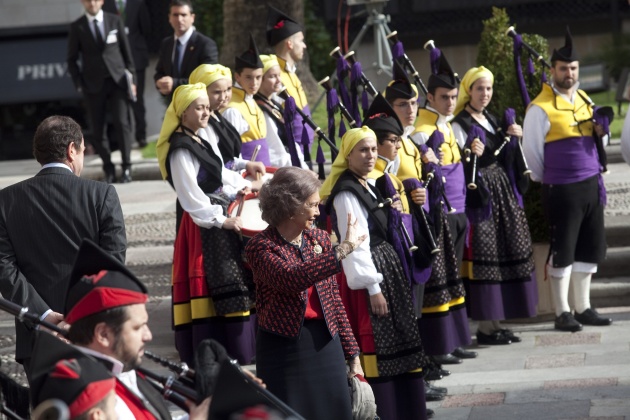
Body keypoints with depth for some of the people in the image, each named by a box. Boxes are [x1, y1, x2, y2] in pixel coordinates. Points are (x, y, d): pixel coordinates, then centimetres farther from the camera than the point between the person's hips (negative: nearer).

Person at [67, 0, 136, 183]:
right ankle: (108, 170, 12)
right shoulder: (77, 27, 3)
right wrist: (79, 84, -1)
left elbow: (127, 51, 9)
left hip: (117, 80, 0)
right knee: (97, 130, 0)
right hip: (93, 84, 0)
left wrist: (132, 78, 4)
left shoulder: (114, 21, 6)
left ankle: (126, 167, 0)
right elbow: (72, 59, 8)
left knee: (122, 123, -10)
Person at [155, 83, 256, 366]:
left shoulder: (197, 142, 16)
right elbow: (191, 197, -19)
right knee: (216, 288, -12)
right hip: (202, 226, -10)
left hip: (215, 220, 10)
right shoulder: (180, 150, -14)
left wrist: (232, 197, 10)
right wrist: (222, 220, -19)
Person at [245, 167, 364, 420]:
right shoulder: (261, 246, -8)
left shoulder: (320, 239, 9)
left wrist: (352, 352, 10)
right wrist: (342, 250, -27)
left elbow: (334, 301, 13)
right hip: (283, 348, -5)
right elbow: (290, 278, -28)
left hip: (325, 343, 5)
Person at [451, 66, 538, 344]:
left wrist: (513, 138, 7)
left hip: (502, 190, 8)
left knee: (506, 254, 8)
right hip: (480, 195, -8)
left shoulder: (490, 120, 17)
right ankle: (485, 327, -1)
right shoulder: (459, 125, -7)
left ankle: (495, 323, 16)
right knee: (485, 258, -7)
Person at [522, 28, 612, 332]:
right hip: (562, 190, -7)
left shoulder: (584, 100, 12)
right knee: (562, 252, 0)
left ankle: (583, 308, 22)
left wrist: (599, 132, 1)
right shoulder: (541, 108, -10)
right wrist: (546, 181, 2)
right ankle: (562, 314, 8)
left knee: (589, 249, 11)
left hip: (591, 186, 7)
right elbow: (530, 150, -6)